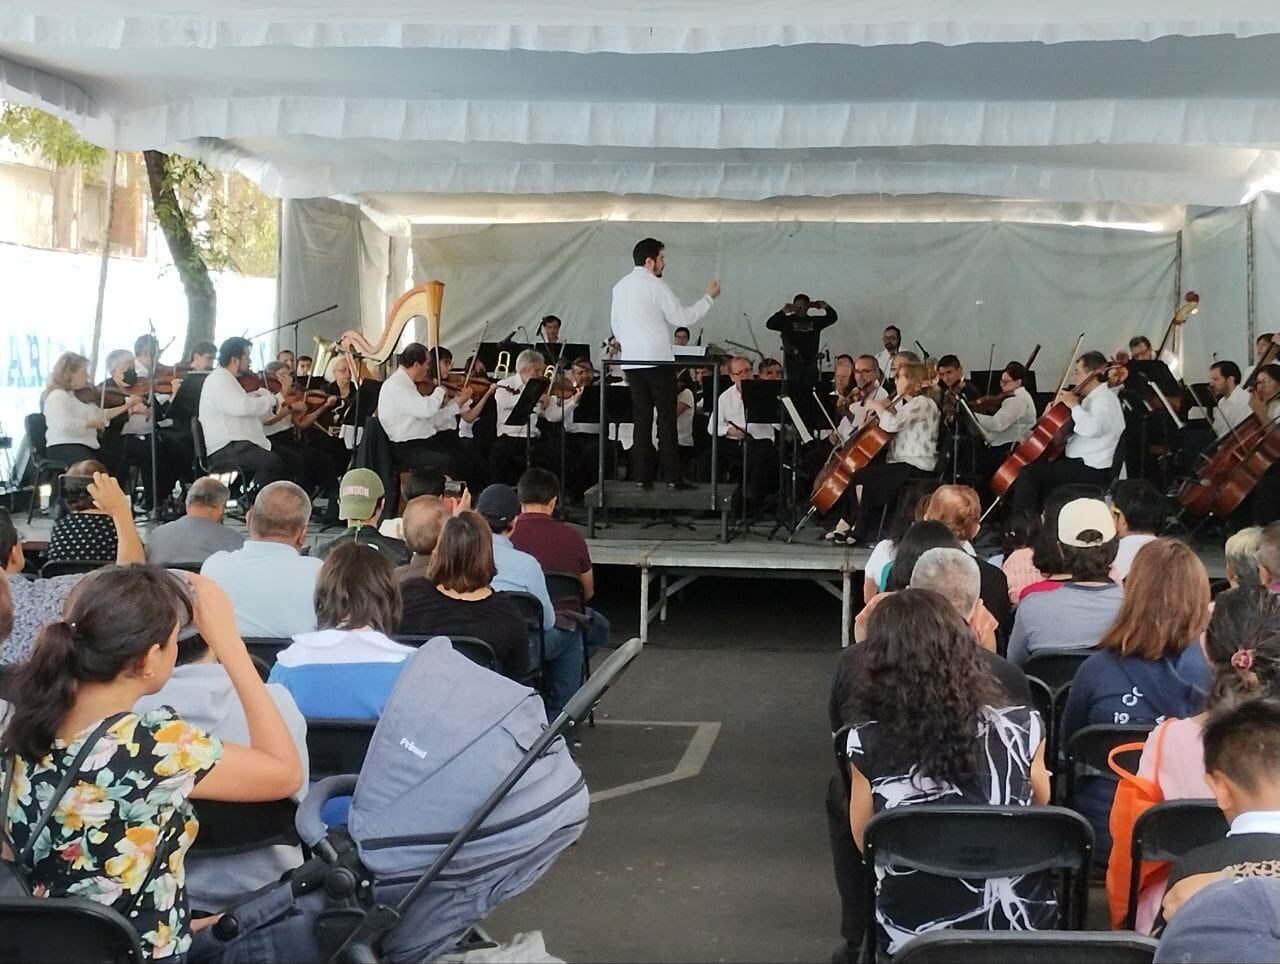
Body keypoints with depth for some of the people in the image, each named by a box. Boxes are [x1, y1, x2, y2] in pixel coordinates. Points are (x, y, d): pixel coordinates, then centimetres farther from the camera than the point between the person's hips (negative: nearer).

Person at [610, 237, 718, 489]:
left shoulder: (620, 287, 12)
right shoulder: (655, 285, -10)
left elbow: (615, 326, 17)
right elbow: (682, 318, -8)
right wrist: (709, 298, 1)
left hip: (632, 362, 6)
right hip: (657, 361, -6)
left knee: (641, 419, 8)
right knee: (667, 419, -2)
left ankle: (642, 477, 6)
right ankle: (672, 476, -4)